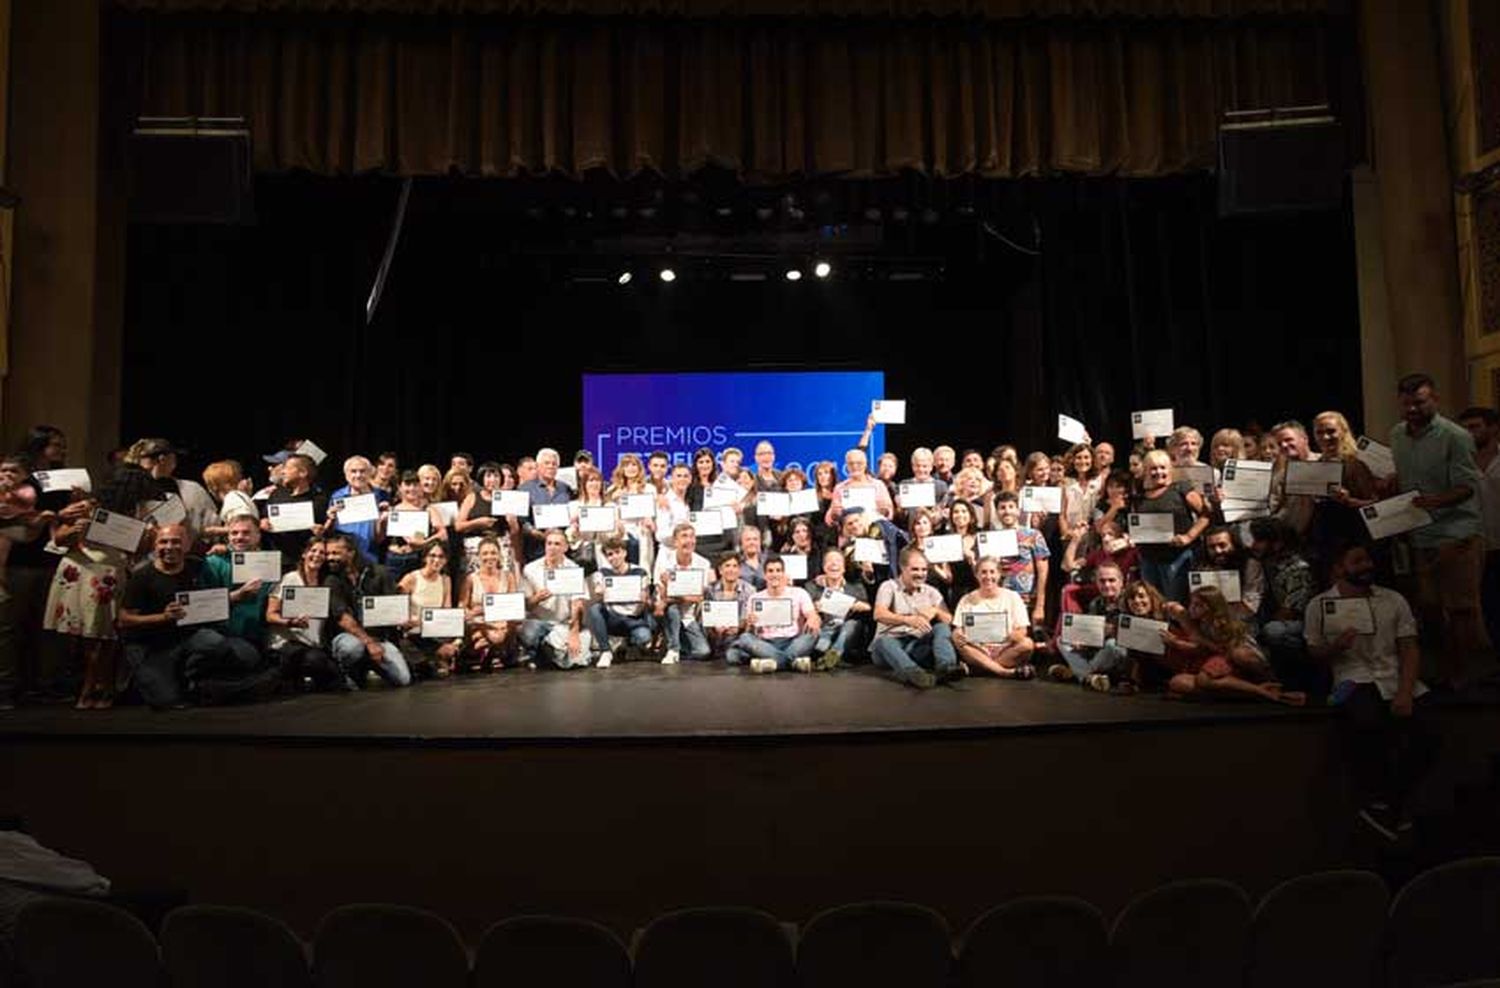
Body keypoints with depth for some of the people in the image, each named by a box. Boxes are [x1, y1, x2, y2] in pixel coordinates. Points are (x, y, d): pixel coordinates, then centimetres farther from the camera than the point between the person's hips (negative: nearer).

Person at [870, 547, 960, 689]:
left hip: (918, 646, 4)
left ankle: (946, 667, -43)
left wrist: (936, 611, -17)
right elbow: (879, 614, -16)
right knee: (884, 641, -35)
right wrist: (908, 619, -32)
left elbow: (949, 620, 6)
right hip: (892, 641, -3)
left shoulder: (931, 592, 16)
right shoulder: (889, 586, 3)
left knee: (942, 627, -18)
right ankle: (915, 673, -59)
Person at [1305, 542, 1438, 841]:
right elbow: (1314, 655, 7)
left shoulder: (1394, 600, 11)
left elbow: (1409, 648, 5)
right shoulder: (1319, 606, 4)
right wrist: (1336, 646, -17)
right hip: (1355, 679, -3)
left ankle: (1395, 801, 6)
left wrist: (1405, 691, -11)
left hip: (1397, 678, 3)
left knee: (1426, 735, -23)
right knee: (1365, 722, -36)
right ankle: (1377, 800, -9)